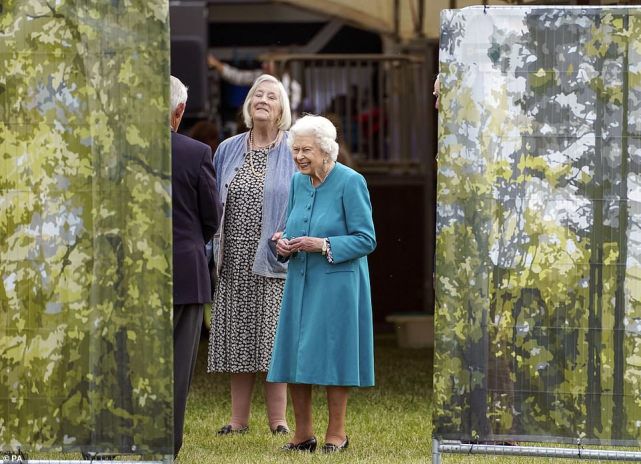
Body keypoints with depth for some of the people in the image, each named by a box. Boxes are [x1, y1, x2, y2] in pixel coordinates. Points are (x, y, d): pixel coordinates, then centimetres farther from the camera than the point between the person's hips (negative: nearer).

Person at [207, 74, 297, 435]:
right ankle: (239, 418, 9)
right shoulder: (228, 151, 12)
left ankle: (278, 419, 1)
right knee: (238, 337, 4)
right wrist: (215, 250, 6)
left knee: (273, 337, -4)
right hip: (236, 261, 3)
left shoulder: (294, 152, 1)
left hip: (273, 259, -3)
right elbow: (214, 204, 15)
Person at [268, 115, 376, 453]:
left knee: (333, 357, -1)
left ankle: (336, 434, 10)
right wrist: (284, 244, -3)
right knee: (294, 358, 5)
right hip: (300, 283, 6)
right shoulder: (298, 182, 9)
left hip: (336, 283, -6)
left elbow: (366, 240, -12)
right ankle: (303, 434, 15)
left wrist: (323, 245, -22)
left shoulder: (351, 183, -11)